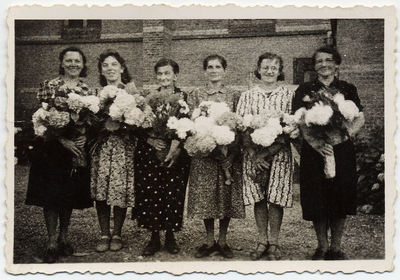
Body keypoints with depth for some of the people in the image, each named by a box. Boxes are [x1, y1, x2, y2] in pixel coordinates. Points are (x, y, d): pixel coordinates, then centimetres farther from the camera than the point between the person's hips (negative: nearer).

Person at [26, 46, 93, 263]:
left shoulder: (87, 90, 8)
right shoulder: (49, 86, -3)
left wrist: (84, 136, -12)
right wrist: (63, 141, -17)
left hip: (78, 147, 3)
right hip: (52, 147, -3)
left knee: (70, 194, 9)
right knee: (51, 194, -2)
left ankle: (63, 237, 23)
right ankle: (52, 242, 6)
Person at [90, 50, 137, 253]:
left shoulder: (131, 90, 4)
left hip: (124, 145, -2)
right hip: (101, 144, 2)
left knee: (120, 191, -4)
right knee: (100, 190, -2)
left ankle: (117, 234, 12)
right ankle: (104, 234, 11)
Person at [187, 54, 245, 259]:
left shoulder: (234, 96, 6)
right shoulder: (195, 95, 6)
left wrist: (232, 154, -10)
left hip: (229, 153, 0)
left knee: (227, 196, 3)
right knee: (205, 196, 3)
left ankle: (222, 241, 17)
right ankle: (209, 241, 17)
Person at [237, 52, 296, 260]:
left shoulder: (288, 95, 3)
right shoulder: (247, 96, 8)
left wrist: (267, 153, -13)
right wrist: (254, 154, -12)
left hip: (279, 154, -1)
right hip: (253, 154, 2)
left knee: (276, 199, -1)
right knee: (258, 198, 4)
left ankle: (274, 244, 11)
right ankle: (262, 242, 15)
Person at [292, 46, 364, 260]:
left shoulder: (348, 90, 10)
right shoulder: (305, 90, 7)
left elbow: (359, 119, 2)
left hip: (342, 150, 1)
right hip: (313, 151, 0)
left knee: (340, 198, 1)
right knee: (316, 200, 0)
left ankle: (336, 247, 14)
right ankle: (322, 247, 15)